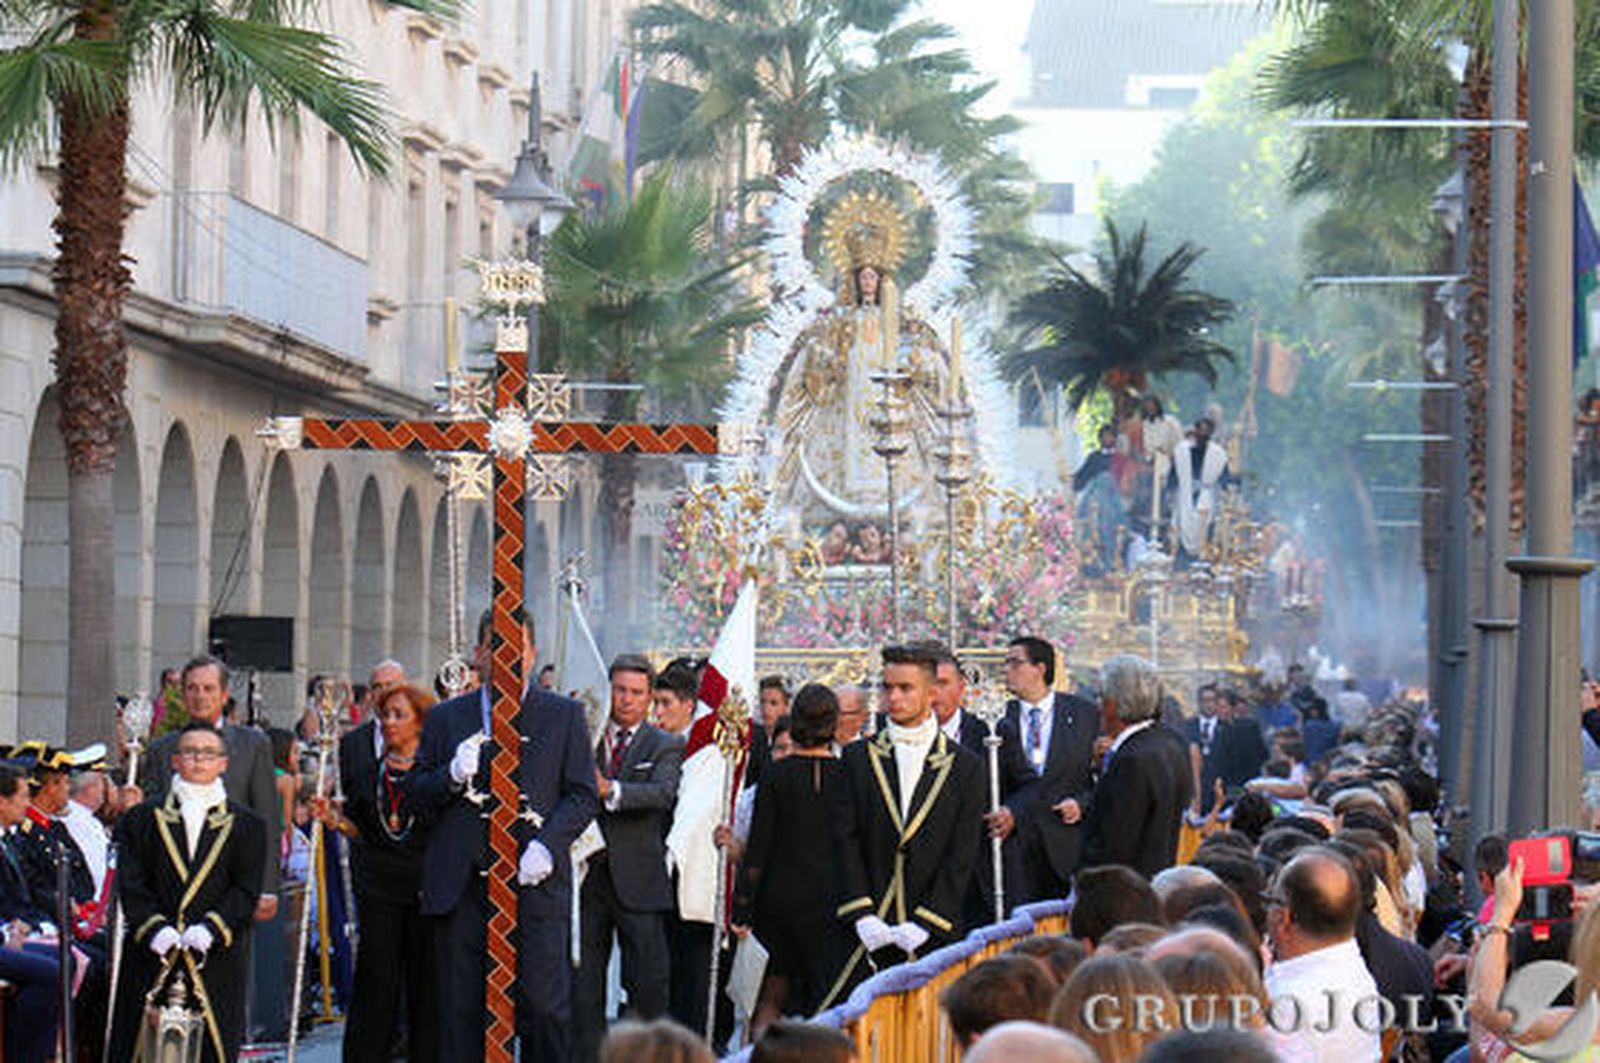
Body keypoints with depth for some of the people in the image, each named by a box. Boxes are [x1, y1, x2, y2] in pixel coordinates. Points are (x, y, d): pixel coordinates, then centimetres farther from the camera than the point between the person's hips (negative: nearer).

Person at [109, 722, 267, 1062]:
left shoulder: (247, 826, 12)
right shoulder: (142, 820, 12)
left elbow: (247, 891, 2)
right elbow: (130, 886, 3)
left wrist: (209, 929, -14)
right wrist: (155, 929, -14)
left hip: (217, 958, 0)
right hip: (151, 957, 0)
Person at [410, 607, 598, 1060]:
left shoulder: (564, 716, 10)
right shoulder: (446, 718, 15)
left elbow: (583, 796, 6)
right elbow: (417, 796, 13)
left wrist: (547, 846, -10)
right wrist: (452, 778, -9)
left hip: (535, 883, -2)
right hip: (461, 884, 2)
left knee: (543, 1005, -9)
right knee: (460, 1010, 2)